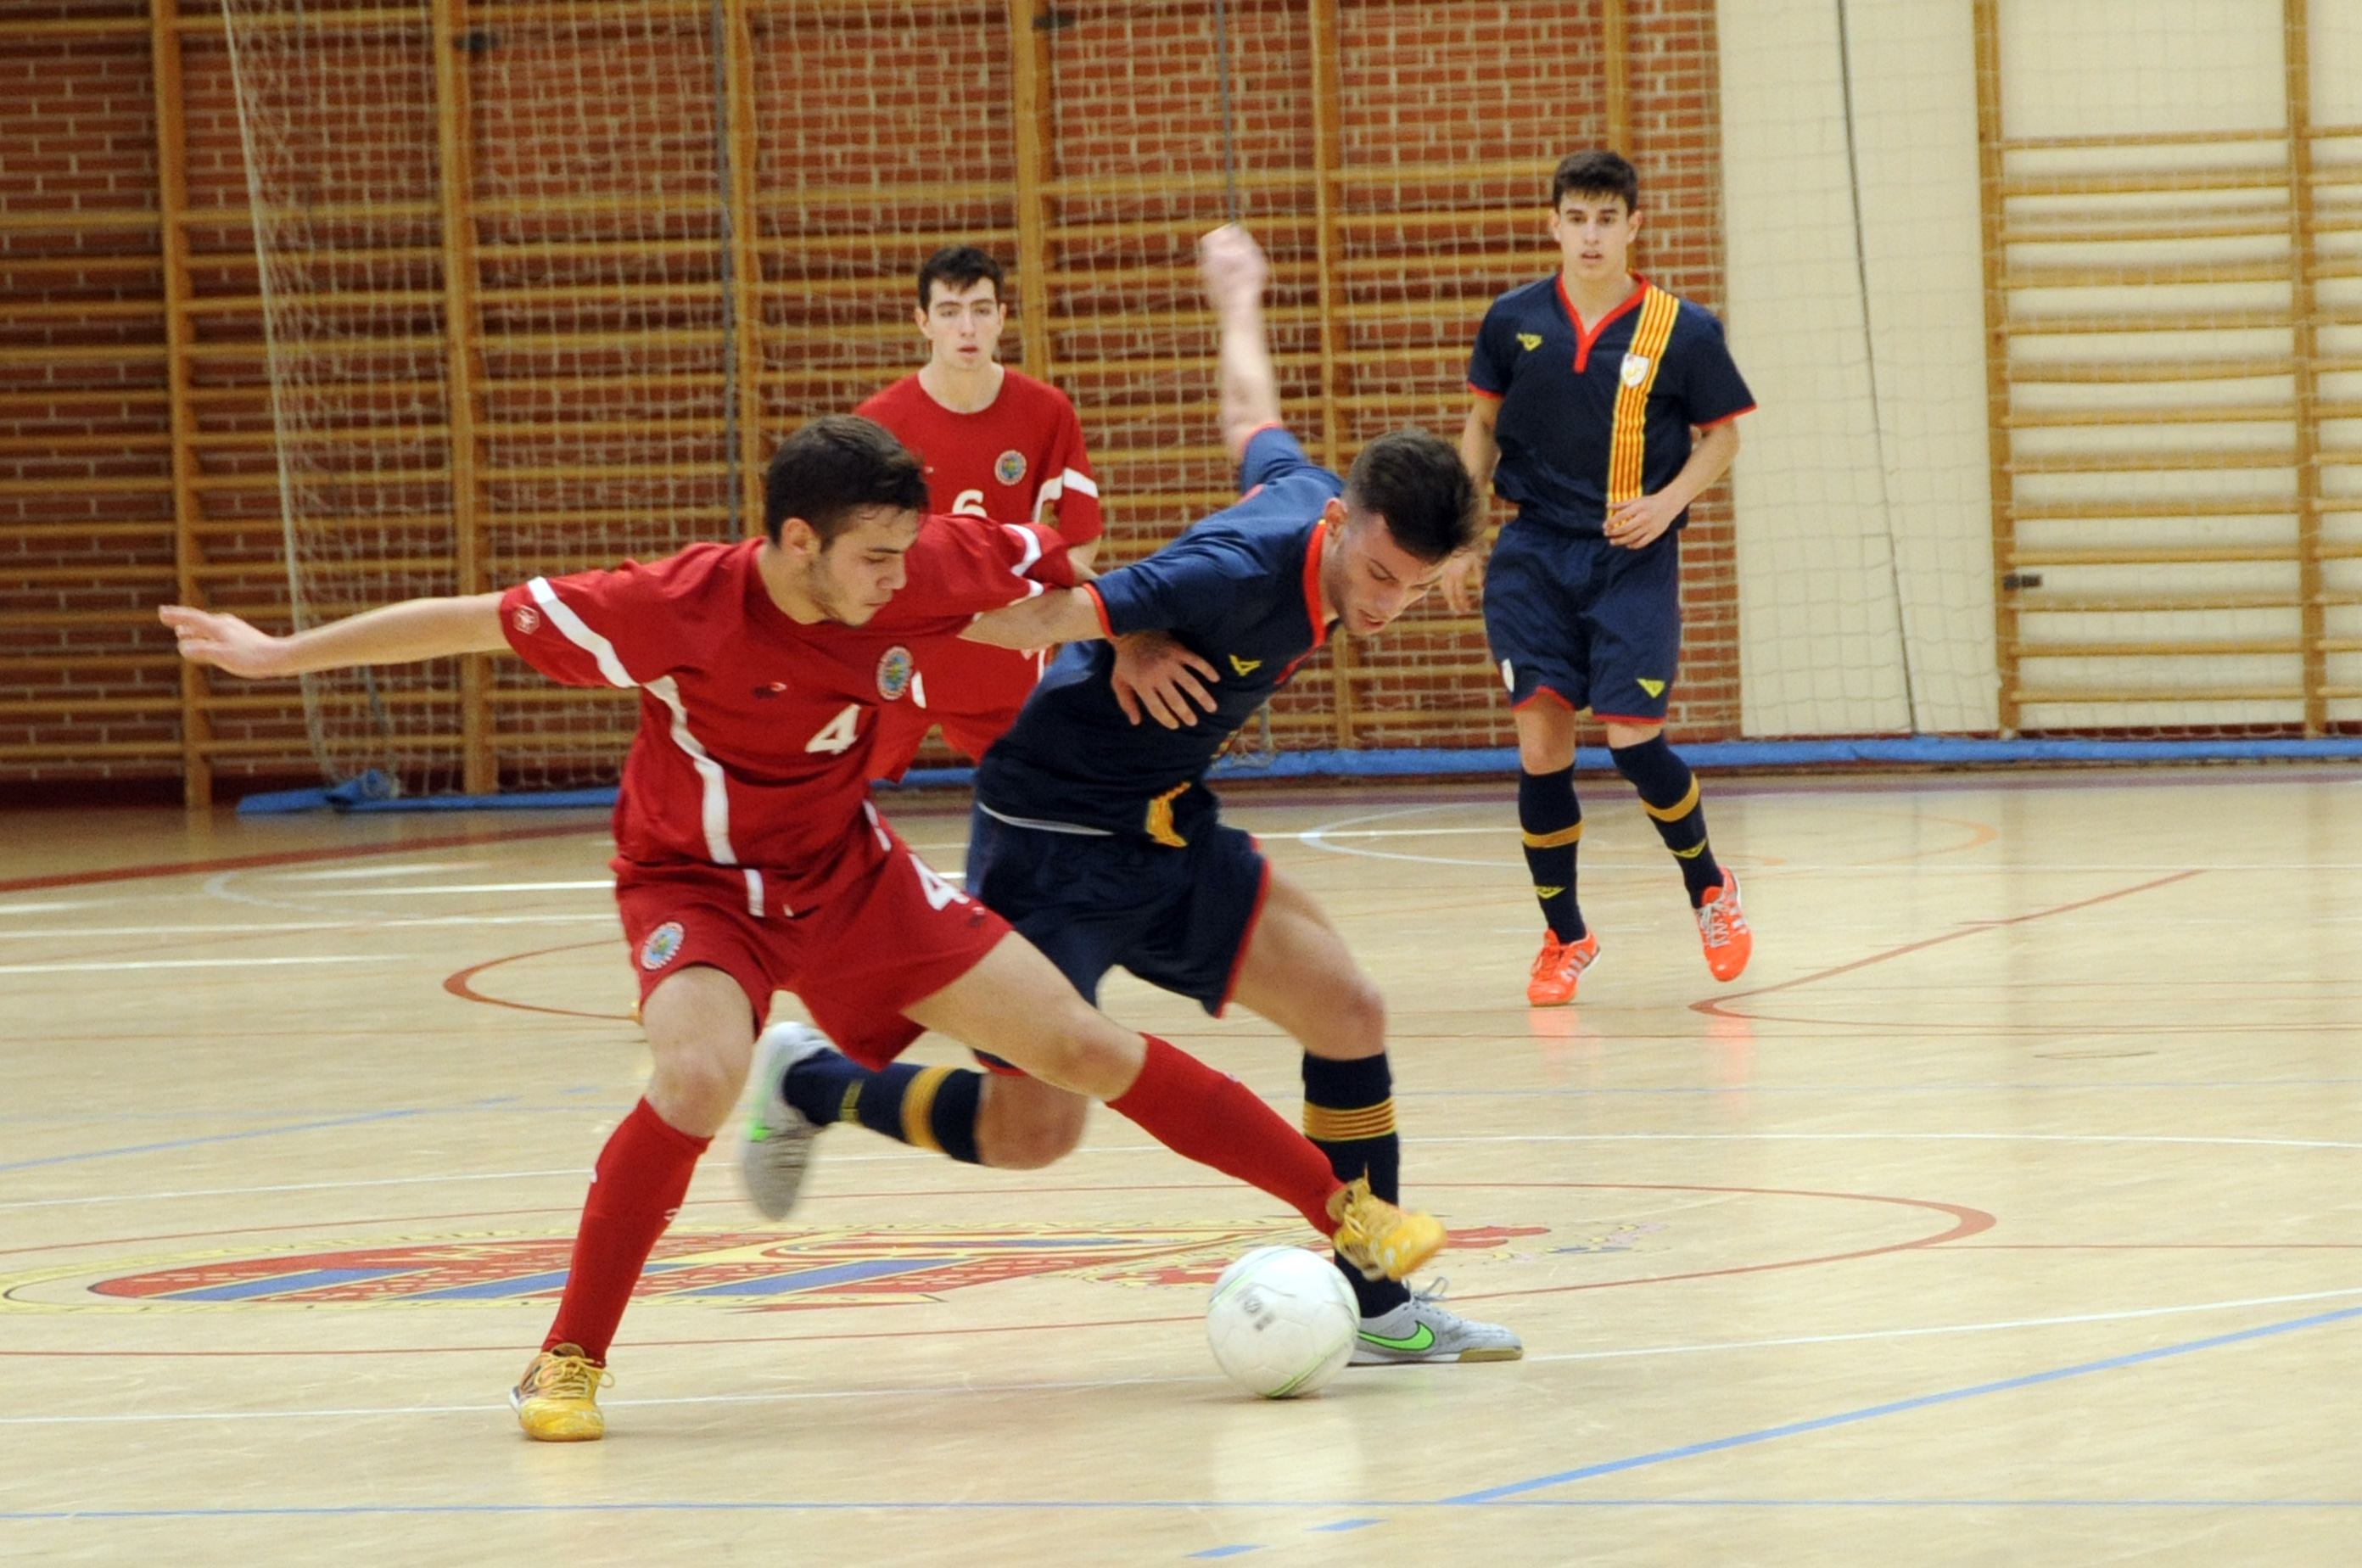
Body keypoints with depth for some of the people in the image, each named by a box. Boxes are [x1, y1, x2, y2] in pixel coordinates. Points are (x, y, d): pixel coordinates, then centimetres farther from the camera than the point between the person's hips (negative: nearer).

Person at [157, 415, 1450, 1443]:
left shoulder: (912, 577, -21)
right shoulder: (683, 609, -31)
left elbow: (1040, 563, 2)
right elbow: (475, 620, -21)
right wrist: (278, 654, -16)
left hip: (847, 872, 3)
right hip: (697, 881, -3)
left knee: (1080, 1044, -2)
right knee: (700, 1078, -33)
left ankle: (1344, 1210, 9)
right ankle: (570, 1360, -17)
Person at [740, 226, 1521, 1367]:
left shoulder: (1307, 499, -1)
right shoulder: (1243, 575, -31)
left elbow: (1251, 418, 23)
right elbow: (1028, 617, -29)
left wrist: (1239, 299, 39)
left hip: (1168, 836, 9)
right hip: (1053, 838, -9)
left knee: (1348, 1017, 1)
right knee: (1039, 1125, -12)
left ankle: (1380, 1307, 12)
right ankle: (810, 1083, 13)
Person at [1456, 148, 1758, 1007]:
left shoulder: (1682, 331, -5)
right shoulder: (1513, 321, 1)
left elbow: (1721, 435, 4)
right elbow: (1483, 423, 13)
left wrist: (1668, 502, -11)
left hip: (1633, 557, -2)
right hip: (1534, 550, 2)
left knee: (1632, 738, -10)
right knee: (1540, 741, -2)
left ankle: (1709, 889, 18)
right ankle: (1564, 937, 12)